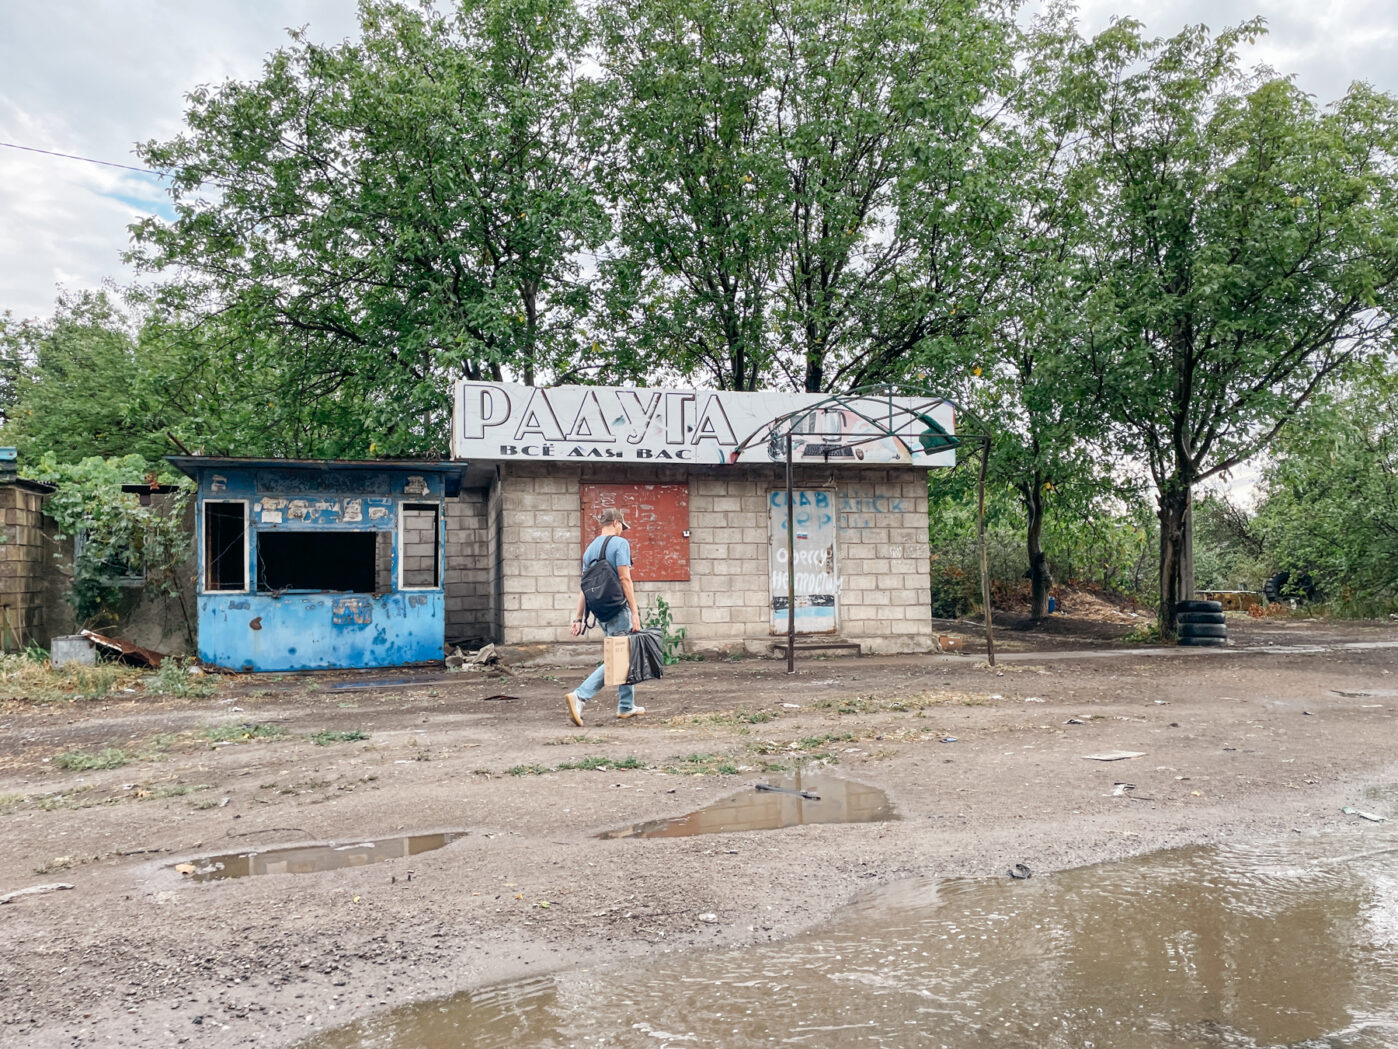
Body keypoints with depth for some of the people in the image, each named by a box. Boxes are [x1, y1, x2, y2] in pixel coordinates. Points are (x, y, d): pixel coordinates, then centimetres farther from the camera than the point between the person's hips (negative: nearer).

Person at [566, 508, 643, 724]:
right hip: (618, 609, -8)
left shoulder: (589, 549, 14)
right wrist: (635, 612, -15)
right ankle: (579, 696, -20)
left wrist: (579, 618, 12)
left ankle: (626, 706, 21)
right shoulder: (620, 543, -7)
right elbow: (624, 579, -15)